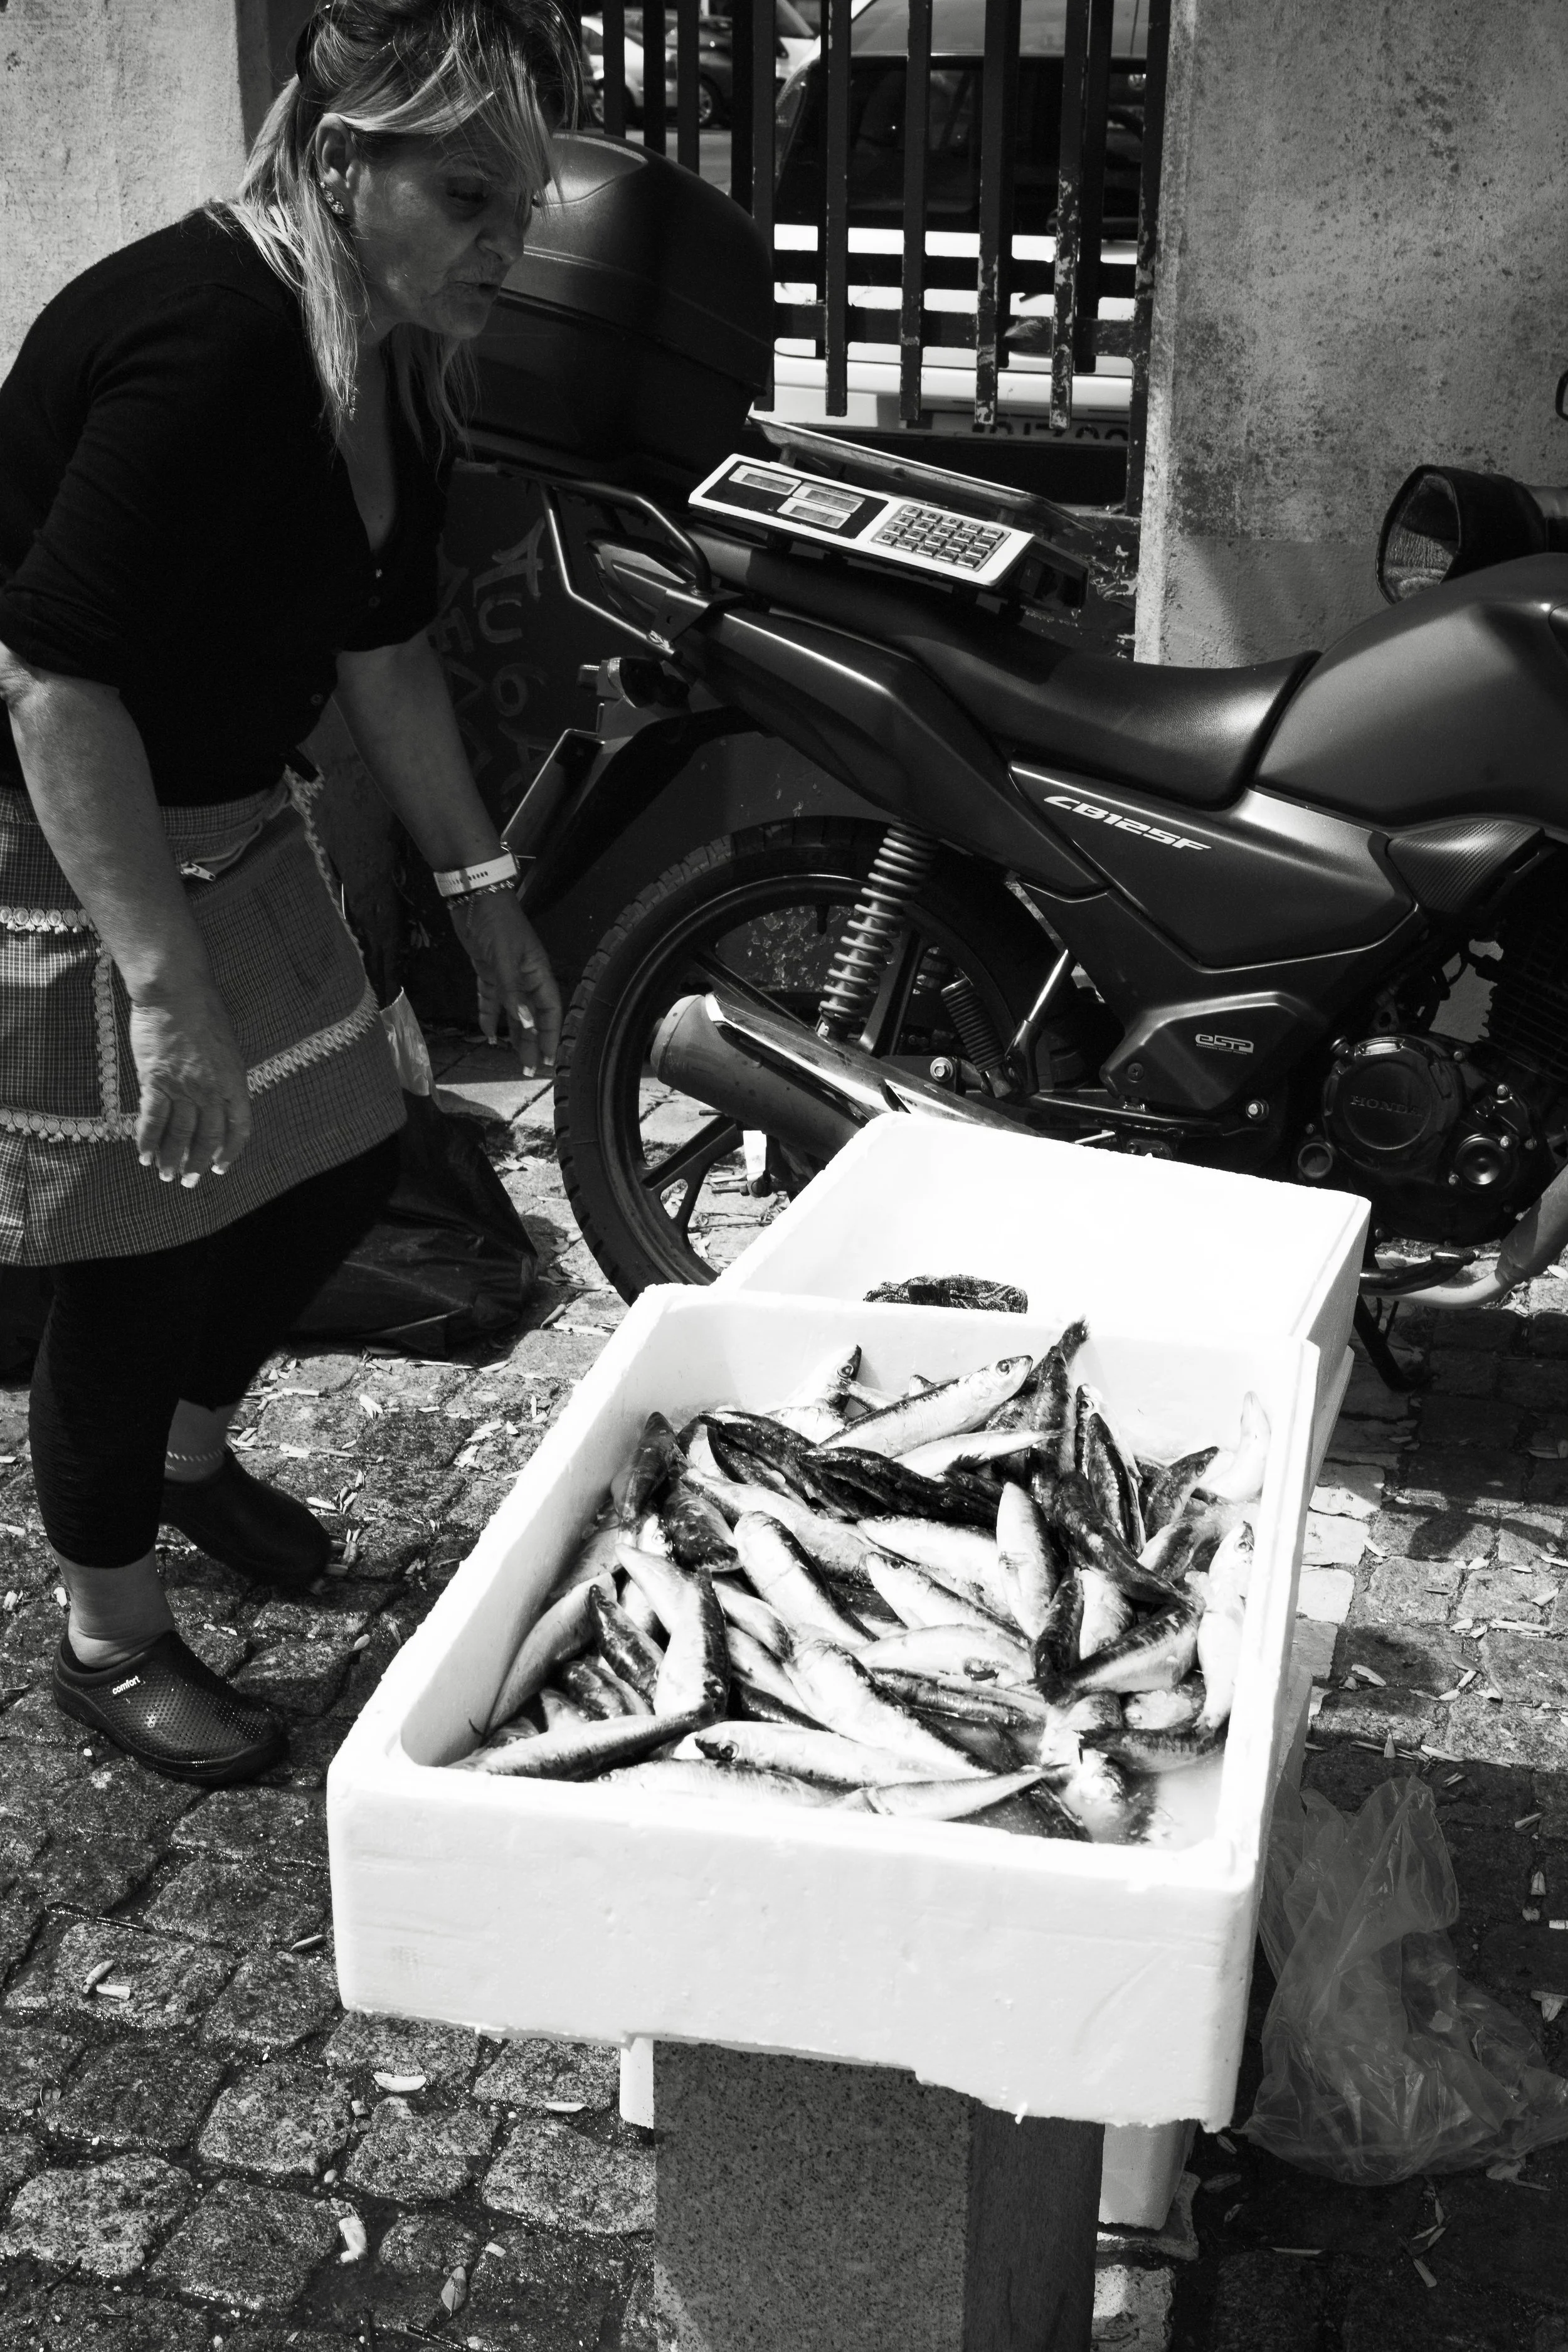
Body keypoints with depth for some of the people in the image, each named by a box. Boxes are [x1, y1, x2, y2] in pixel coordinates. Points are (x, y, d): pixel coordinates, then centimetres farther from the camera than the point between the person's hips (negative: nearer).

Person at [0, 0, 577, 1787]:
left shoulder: (398, 369, 2)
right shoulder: (204, 341, -27)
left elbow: (379, 648, 13)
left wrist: (480, 889, 13)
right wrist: (166, 983, -32)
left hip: (223, 819, 9)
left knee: (341, 1161, 17)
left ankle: (187, 1451, 45)